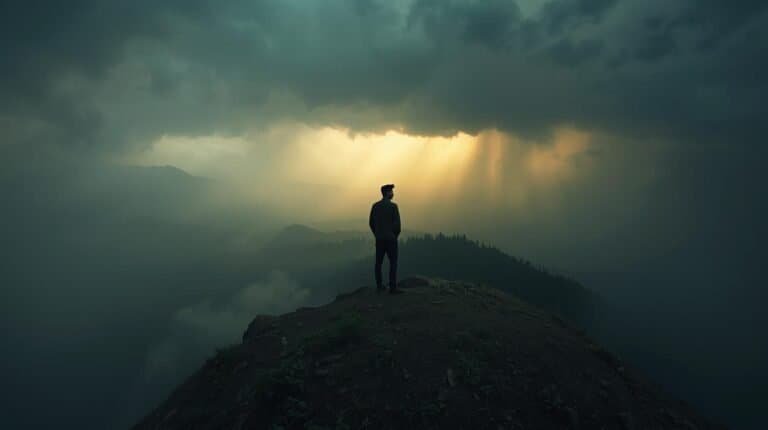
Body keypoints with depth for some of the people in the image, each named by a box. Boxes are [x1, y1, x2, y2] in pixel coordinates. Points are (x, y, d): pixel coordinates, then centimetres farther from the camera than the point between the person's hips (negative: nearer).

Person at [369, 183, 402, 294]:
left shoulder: (375, 206, 5)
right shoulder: (393, 206, -11)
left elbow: (371, 223, 7)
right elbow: (397, 223, -15)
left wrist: (377, 235, 15)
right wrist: (395, 236, 1)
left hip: (379, 239, 5)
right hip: (391, 238, -5)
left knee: (378, 262, 10)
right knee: (393, 262, 1)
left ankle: (379, 286, 14)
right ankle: (393, 287, 0)